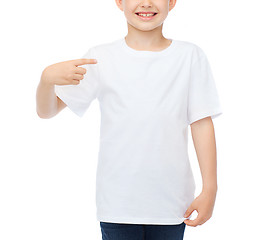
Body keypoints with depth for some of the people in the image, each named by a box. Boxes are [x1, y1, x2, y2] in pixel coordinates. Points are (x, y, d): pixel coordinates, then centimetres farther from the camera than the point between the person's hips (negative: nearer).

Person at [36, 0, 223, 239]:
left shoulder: (191, 56, -1)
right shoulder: (101, 58, -2)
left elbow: (202, 123, 0)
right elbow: (47, 110, -1)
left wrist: (210, 189, -2)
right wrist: (47, 78, -23)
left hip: (172, 202, 1)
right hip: (118, 202, 0)